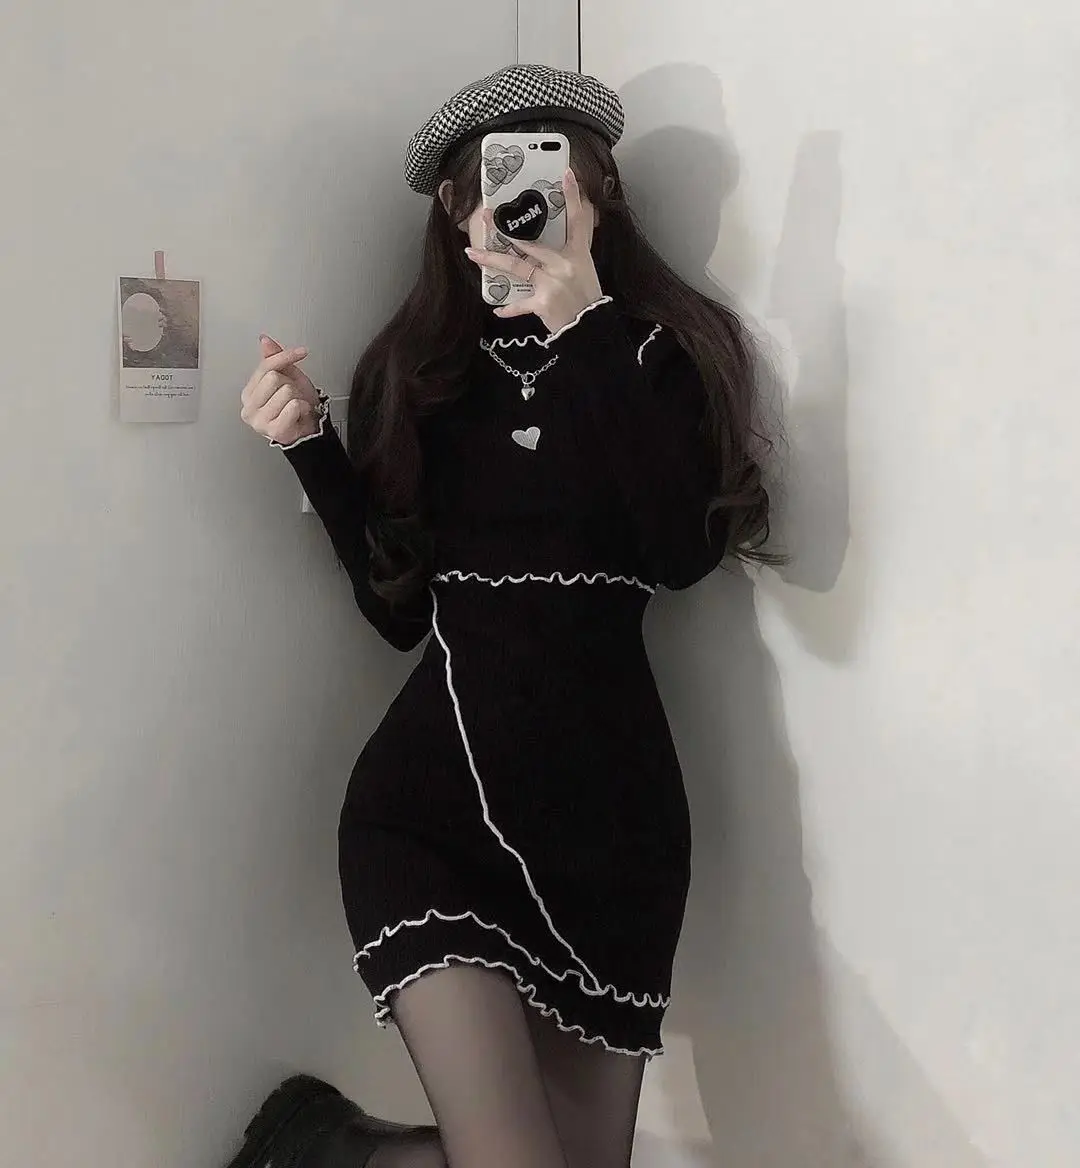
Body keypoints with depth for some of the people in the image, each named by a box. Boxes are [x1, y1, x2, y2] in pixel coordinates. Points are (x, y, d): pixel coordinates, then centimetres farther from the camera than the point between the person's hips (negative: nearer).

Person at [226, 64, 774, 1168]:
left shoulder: (656, 350, 2)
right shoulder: (417, 368, 8)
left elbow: (686, 553, -15)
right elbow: (398, 608, 8)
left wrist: (587, 332, -20)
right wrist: (311, 448, -3)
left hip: (608, 797, 1)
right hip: (429, 792, 0)